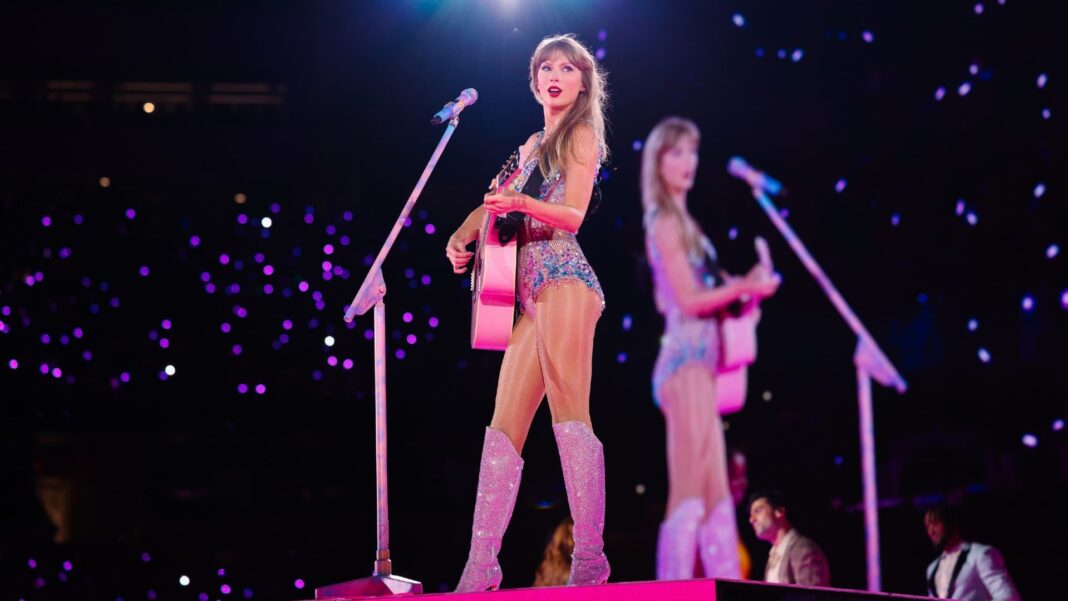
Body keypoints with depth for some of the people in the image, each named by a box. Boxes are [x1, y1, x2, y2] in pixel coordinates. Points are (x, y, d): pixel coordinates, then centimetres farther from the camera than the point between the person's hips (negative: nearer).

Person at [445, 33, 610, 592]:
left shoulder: (581, 135, 5)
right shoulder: (532, 145, 26)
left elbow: (573, 215, -7)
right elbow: (497, 200, 28)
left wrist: (523, 204, -25)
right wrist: (462, 234, 7)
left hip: (564, 279, -8)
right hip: (533, 291, 8)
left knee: (569, 415, -18)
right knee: (504, 425, 1)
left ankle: (590, 560, -23)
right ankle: (481, 567, -1)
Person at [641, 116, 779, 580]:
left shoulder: (680, 222, 23)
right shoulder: (665, 222, -6)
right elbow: (689, 300, -13)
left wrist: (741, 286, 5)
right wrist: (744, 286, -9)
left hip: (698, 361, 10)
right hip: (687, 361, -10)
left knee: (717, 498, 5)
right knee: (689, 496, -13)